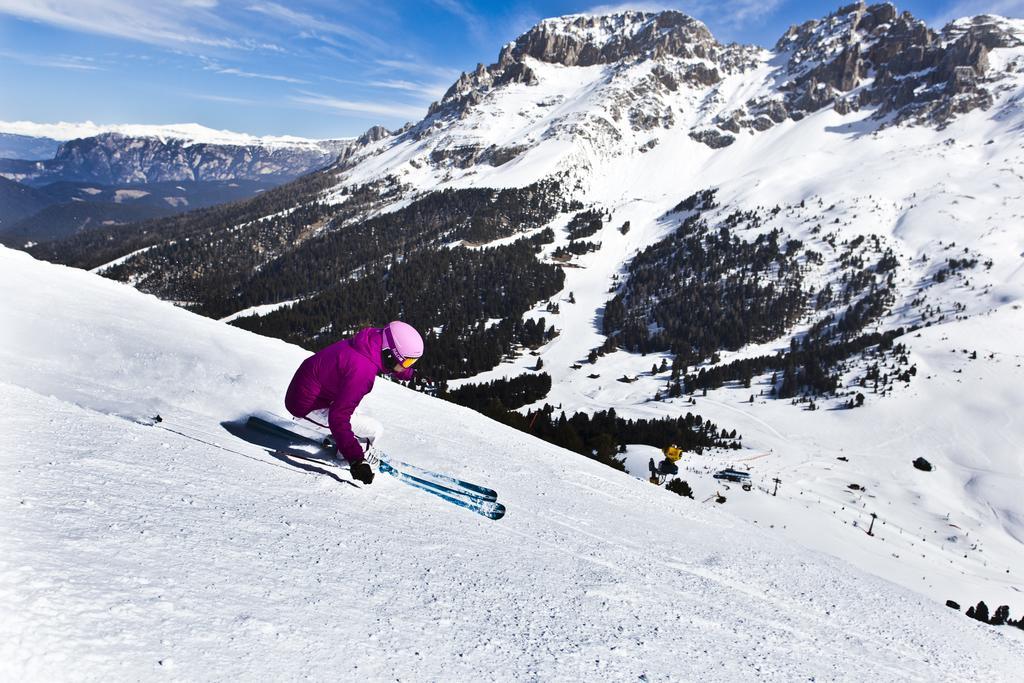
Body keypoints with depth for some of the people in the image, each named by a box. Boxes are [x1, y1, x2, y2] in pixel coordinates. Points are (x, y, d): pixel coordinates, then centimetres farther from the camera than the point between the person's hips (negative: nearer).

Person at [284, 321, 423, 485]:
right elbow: (338, 417, -34)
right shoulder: (362, 371, -34)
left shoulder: (375, 339, -9)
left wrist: (406, 373, 33)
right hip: (306, 403, -9)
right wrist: (356, 459, -35)